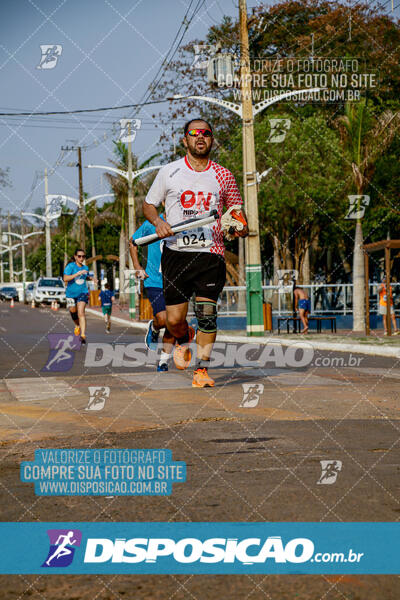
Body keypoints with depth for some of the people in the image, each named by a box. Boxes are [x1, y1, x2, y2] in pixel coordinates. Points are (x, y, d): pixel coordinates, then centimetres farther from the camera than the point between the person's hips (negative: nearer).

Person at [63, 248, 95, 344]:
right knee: (73, 311, 14)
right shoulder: (70, 266, -12)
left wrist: (91, 278, 4)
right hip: (71, 293, -1)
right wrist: (78, 273, -29)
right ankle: (77, 325, 47)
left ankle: (83, 335, -23)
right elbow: (65, 279, -25)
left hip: (82, 293, 1)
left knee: (81, 313, -15)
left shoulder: (85, 268, 3)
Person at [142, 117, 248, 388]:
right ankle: (184, 338, 34)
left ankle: (202, 370, -4)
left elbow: (237, 209, 19)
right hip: (176, 252, 0)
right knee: (174, 319, -2)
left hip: (211, 252, 0)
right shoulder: (169, 172, 6)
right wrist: (158, 222, -5)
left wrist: (240, 226, -3)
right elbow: (149, 204, 15)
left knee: (207, 311, -14)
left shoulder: (223, 176, 8)